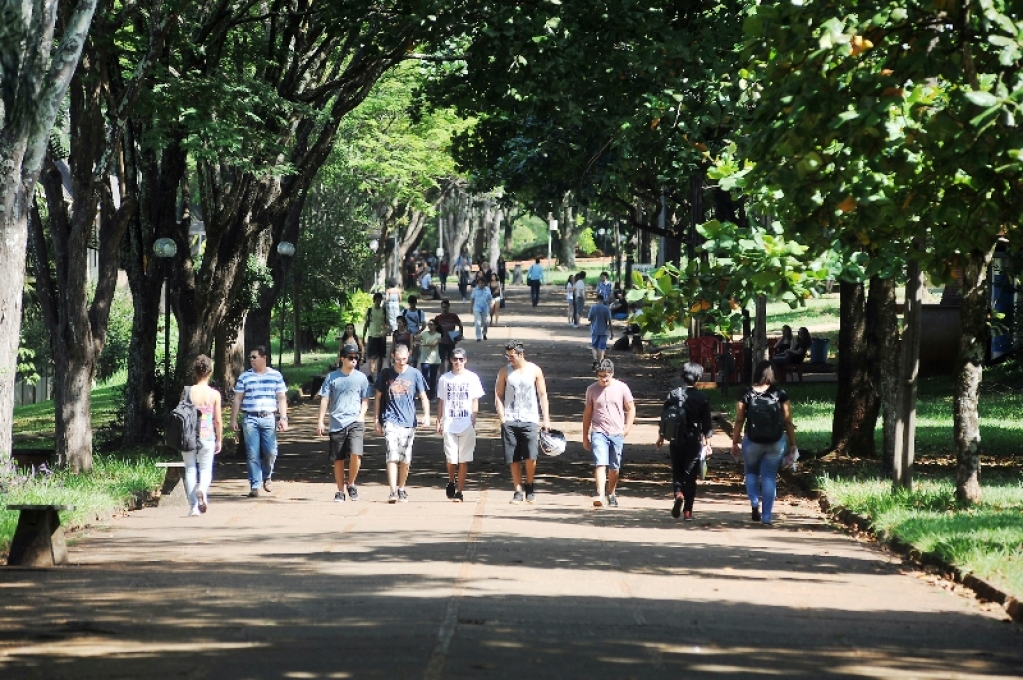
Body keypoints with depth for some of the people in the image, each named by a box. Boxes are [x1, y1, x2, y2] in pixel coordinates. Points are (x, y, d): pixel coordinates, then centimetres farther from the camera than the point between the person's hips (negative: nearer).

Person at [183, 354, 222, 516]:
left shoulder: (187, 392, -4)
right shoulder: (214, 394, -6)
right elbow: (217, 420, -2)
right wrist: (219, 439, 12)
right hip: (207, 436, 0)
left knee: (190, 469, 9)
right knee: (206, 468, 12)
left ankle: (193, 506, 4)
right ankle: (202, 488, -20)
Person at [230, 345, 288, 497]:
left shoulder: (276, 376, 9)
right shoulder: (244, 377, 8)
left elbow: (282, 398, 8)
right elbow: (237, 399, 10)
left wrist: (283, 418, -1)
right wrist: (233, 419, 5)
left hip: (268, 418, 0)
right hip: (250, 419, 0)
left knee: (270, 452, -6)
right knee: (252, 454, -4)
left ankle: (266, 477, 21)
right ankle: (254, 486, 1)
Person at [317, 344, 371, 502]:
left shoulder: (361, 377, 8)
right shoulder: (332, 377, 6)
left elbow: (365, 400, 12)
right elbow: (325, 399, 6)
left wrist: (361, 416, -4)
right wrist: (320, 421, -1)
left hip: (355, 422, -1)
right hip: (336, 423, 1)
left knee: (355, 454, -17)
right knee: (338, 459, 4)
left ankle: (351, 484, 4)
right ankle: (340, 491, 16)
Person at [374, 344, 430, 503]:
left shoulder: (415, 374, 4)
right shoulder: (386, 374, 5)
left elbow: (423, 397, 5)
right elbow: (378, 398, 11)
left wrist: (426, 415, -12)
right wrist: (376, 420, 7)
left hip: (409, 421, 1)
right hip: (391, 420, -1)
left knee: (405, 459, 6)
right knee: (392, 456, -14)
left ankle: (401, 490, 22)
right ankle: (393, 492, -20)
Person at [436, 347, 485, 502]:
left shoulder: (472, 378, 4)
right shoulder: (445, 378, 8)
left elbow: (475, 401, 6)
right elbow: (441, 402, 12)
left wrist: (474, 420, -4)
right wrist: (438, 421, 7)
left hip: (467, 425, -1)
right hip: (449, 424, 1)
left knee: (464, 460, -2)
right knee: (451, 458, -2)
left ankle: (459, 491, 3)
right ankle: (451, 482, 25)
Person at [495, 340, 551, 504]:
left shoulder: (535, 371, 3)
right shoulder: (505, 372, 5)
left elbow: (542, 395, 7)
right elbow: (498, 395, 8)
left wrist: (546, 419, 2)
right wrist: (502, 416, -4)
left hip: (530, 419, -2)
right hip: (510, 421, 2)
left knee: (530, 456, -13)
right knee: (513, 459, 1)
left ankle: (529, 486, 9)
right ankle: (518, 491, 9)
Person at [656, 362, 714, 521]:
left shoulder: (673, 394, -2)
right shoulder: (702, 398, -5)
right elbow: (707, 423, -3)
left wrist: (661, 437, 15)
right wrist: (707, 443, 2)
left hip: (676, 440, 1)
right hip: (694, 440, -1)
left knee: (677, 470, 15)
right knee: (690, 473, 4)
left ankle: (678, 492, -14)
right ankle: (688, 510, 3)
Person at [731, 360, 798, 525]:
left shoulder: (747, 394, -5)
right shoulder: (780, 394, -4)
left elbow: (739, 421, -4)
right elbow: (788, 421, -3)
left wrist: (734, 443, 4)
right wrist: (792, 444, 5)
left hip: (752, 442, 0)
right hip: (775, 443, 0)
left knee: (751, 472, 22)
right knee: (769, 477, 8)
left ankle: (754, 504, 2)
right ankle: (766, 517, 5)